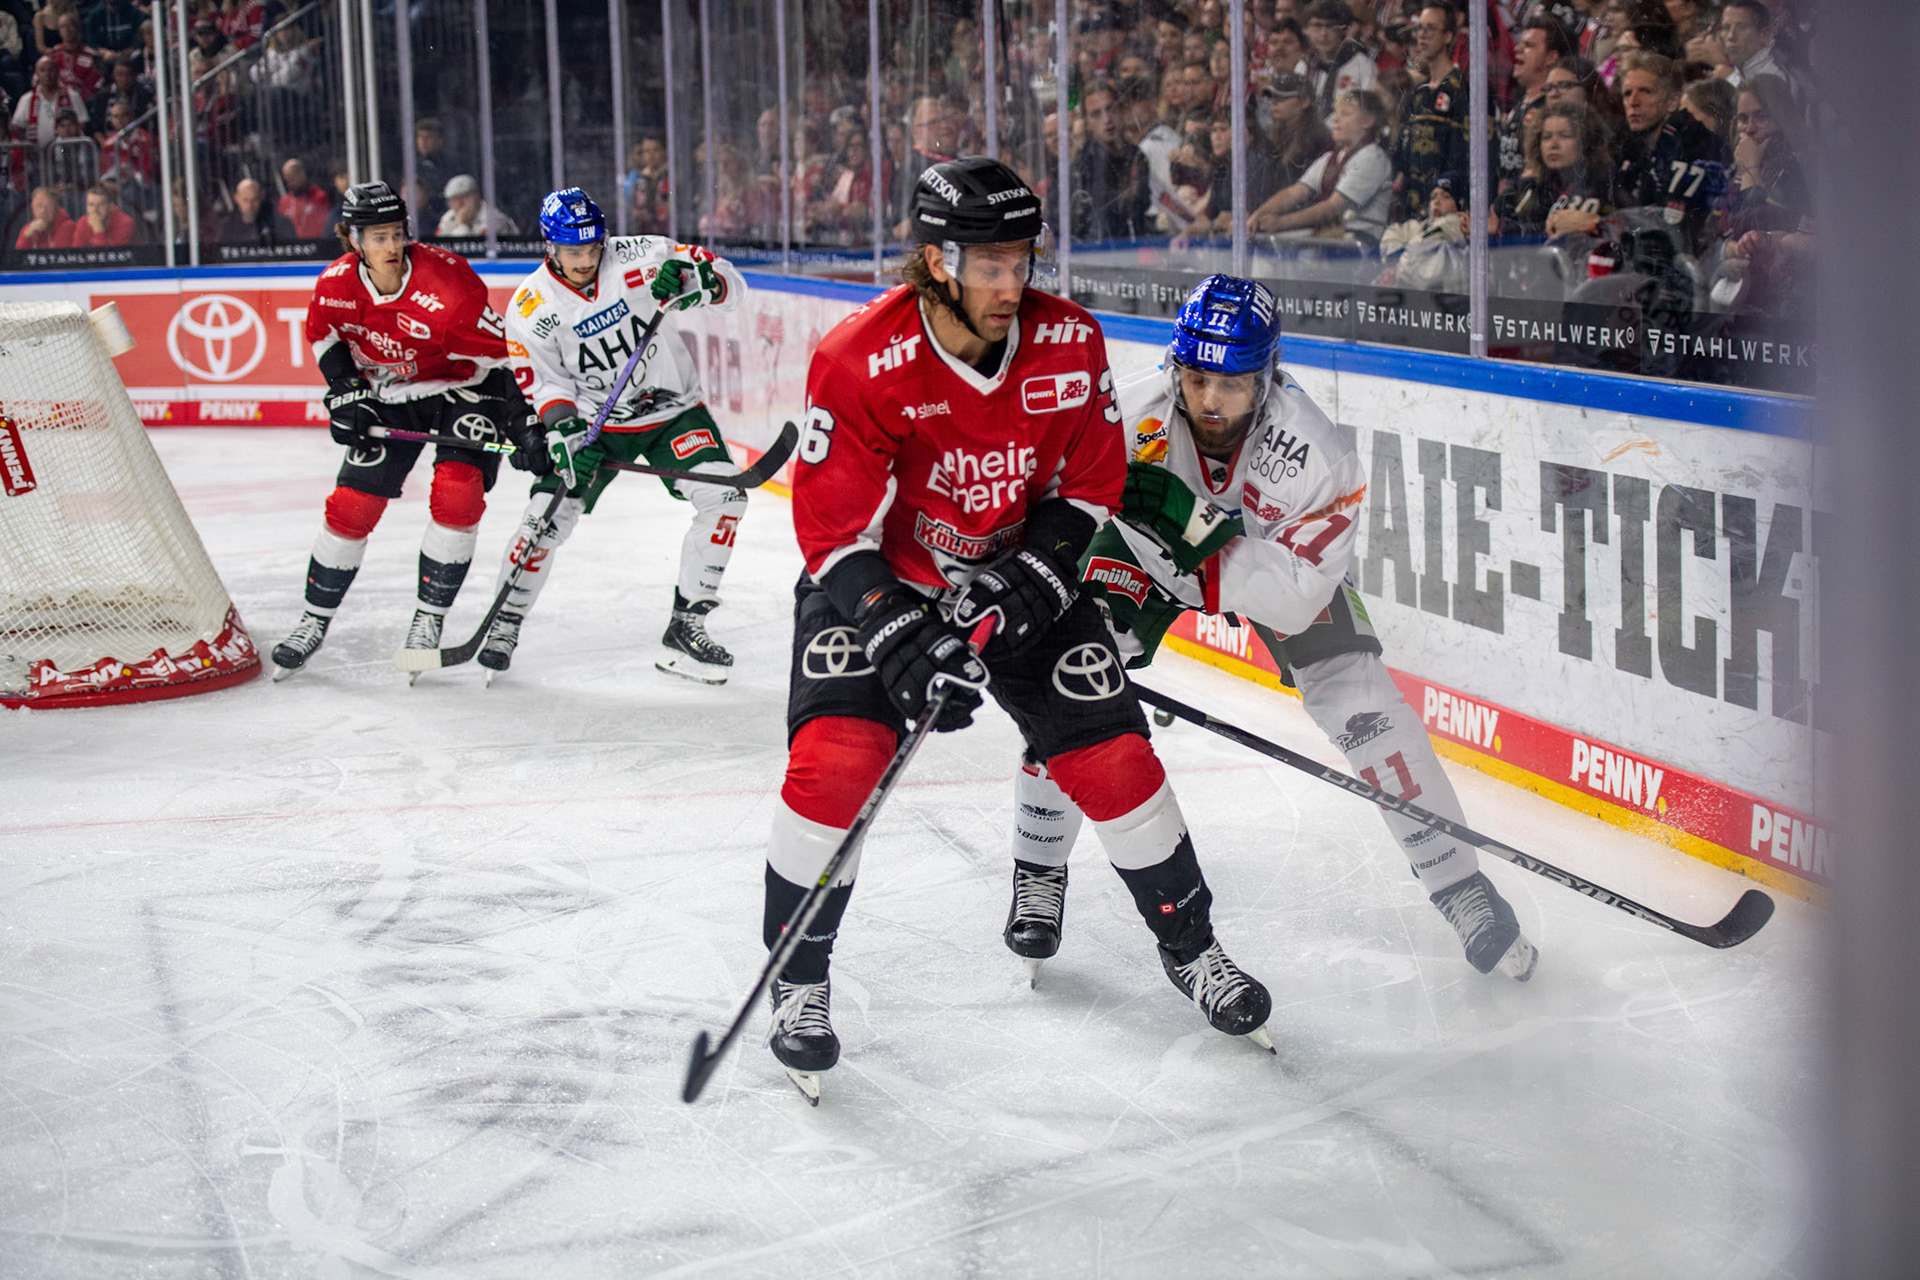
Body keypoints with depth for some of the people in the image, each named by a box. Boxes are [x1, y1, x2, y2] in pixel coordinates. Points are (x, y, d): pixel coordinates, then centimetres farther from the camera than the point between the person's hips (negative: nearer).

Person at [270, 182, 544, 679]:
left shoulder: (446, 281, -29)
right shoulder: (336, 285, -15)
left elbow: (498, 355, -26)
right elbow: (325, 335, 7)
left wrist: (522, 428, -28)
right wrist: (345, 393, -4)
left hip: (462, 388, -3)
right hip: (387, 397, 4)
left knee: (457, 491, -21)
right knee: (352, 504, 0)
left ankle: (428, 620, -6)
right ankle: (315, 620, 17)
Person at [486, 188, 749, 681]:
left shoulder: (639, 258, -13)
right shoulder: (531, 306, -10)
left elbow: (730, 283, -11)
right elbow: (545, 382, -12)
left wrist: (699, 282, -34)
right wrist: (563, 432, -31)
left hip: (672, 409, 1)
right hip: (592, 420, 0)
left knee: (725, 496, -16)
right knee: (550, 511, -14)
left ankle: (686, 626, -5)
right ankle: (505, 622, 7)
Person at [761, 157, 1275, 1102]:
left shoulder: (1068, 342, -15)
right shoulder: (858, 361, -26)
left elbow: (1092, 484, -3)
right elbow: (833, 531, -22)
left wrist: (1027, 581, -18)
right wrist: (903, 641, -33)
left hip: (1018, 575, 3)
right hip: (876, 580, -3)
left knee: (1113, 757, -1)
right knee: (836, 759, -20)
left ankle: (1189, 948, 22)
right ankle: (798, 983, 0)